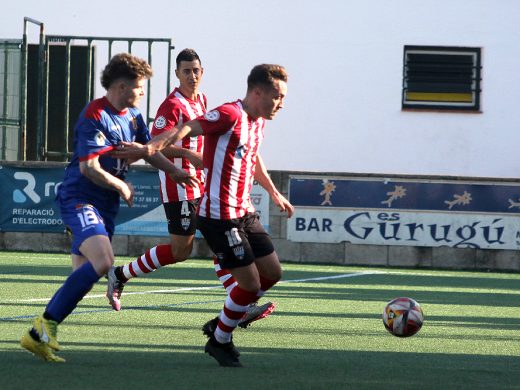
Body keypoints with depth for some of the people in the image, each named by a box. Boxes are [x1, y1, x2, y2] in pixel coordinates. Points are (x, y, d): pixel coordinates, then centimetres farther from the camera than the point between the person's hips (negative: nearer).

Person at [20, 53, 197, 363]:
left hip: (106, 206, 9)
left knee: (84, 277, 5)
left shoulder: (133, 115, 13)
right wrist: (122, 187, -7)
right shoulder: (95, 116, -15)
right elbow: (89, 167, -19)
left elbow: (148, 150, 29)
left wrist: (177, 172, 23)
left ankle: (41, 334, 11)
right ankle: (45, 326, -24)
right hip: (79, 198, -9)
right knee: (102, 261, -28)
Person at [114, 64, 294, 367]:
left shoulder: (258, 122, 13)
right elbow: (188, 128, -27)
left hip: (245, 213, 10)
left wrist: (274, 194, 45)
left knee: (272, 272, 11)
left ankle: (224, 322, 27)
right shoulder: (230, 115, -15)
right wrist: (153, 148, -43)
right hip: (220, 216, -10)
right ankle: (220, 341, 14)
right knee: (250, 283, -8)